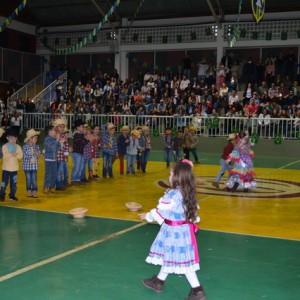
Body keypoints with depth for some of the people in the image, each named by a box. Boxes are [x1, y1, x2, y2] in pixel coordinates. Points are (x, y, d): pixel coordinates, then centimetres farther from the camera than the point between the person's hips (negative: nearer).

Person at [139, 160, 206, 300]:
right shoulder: (188, 193, 1)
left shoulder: (173, 195, -24)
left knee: (182, 261, 0)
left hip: (175, 231, -9)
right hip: (184, 229, 9)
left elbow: (161, 212, -14)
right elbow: (193, 210, 8)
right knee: (168, 256, 23)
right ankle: (159, 281, 39)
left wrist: (148, 216, 1)